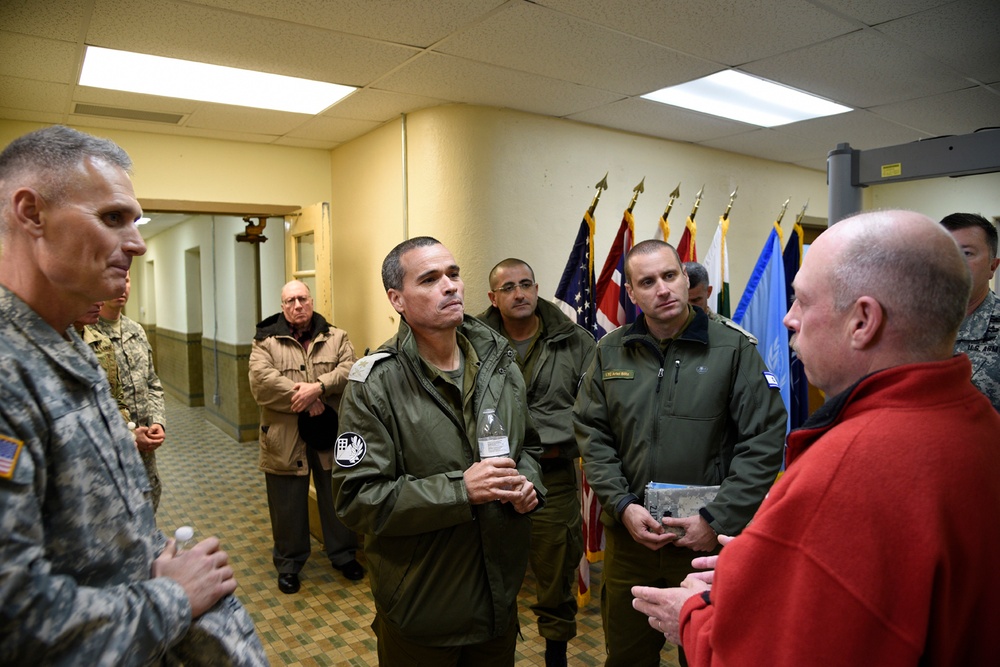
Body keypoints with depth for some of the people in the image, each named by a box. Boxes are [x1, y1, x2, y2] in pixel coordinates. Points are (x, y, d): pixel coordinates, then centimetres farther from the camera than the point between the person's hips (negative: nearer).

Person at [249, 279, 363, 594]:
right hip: (285, 440, -1)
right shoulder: (266, 341, -1)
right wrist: (306, 399, -19)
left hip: (331, 437, 2)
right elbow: (262, 382, -15)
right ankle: (289, 564, 32)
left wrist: (318, 387, -25)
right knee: (288, 506, 12)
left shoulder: (336, 337, 5)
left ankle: (343, 554, 37)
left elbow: (350, 369, -10)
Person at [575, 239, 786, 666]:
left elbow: (764, 441, -9)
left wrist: (717, 520, -13)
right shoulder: (610, 352, 2)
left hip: (709, 540, -2)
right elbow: (592, 435, 3)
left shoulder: (734, 349, -7)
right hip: (628, 535, 3)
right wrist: (623, 506, -8)